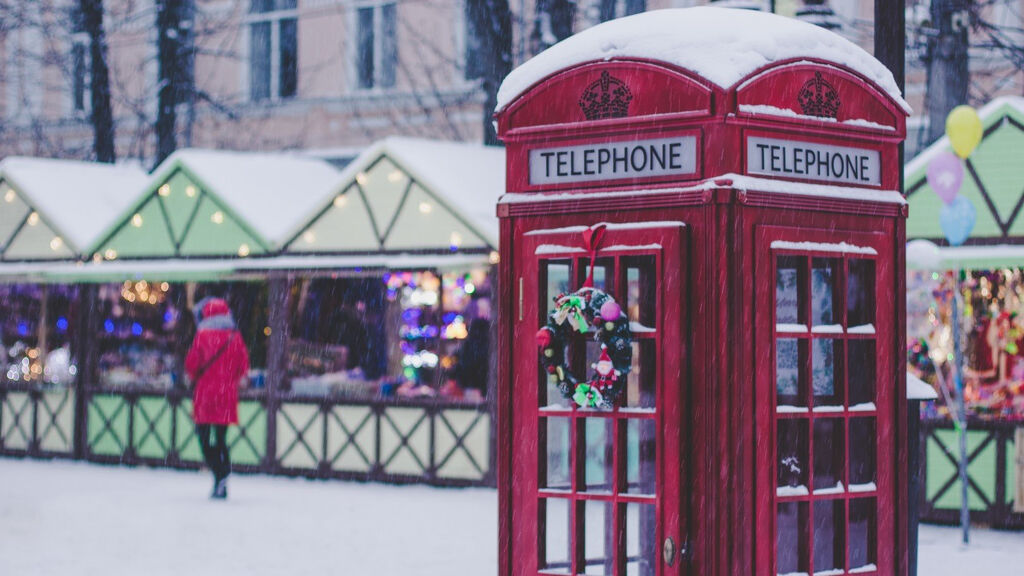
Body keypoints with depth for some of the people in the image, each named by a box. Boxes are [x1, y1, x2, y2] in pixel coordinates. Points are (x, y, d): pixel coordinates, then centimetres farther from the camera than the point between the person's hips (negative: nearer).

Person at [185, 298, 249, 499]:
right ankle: (221, 485, 9)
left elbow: (191, 364, -7)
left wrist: (195, 377, 14)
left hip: (205, 392, -4)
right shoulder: (235, 337, 3)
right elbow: (243, 365, 4)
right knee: (220, 437, 13)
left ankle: (220, 473, -19)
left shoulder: (202, 336, -7)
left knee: (204, 436, 0)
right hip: (227, 393, 4)